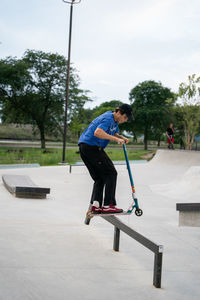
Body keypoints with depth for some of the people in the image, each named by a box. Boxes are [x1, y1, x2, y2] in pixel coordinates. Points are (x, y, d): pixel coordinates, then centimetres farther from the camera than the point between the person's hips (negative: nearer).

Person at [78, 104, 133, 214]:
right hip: (91, 147, -11)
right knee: (111, 173, -6)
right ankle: (108, 205, -7)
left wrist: (122, 138, 3)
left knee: (99, 177, 10)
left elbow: (115, 134, 25)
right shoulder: (108, 118, -15)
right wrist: (116, 139, -28)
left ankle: (95, 205, 1)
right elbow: (97, 132, -30)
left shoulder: (115, 121, 18)